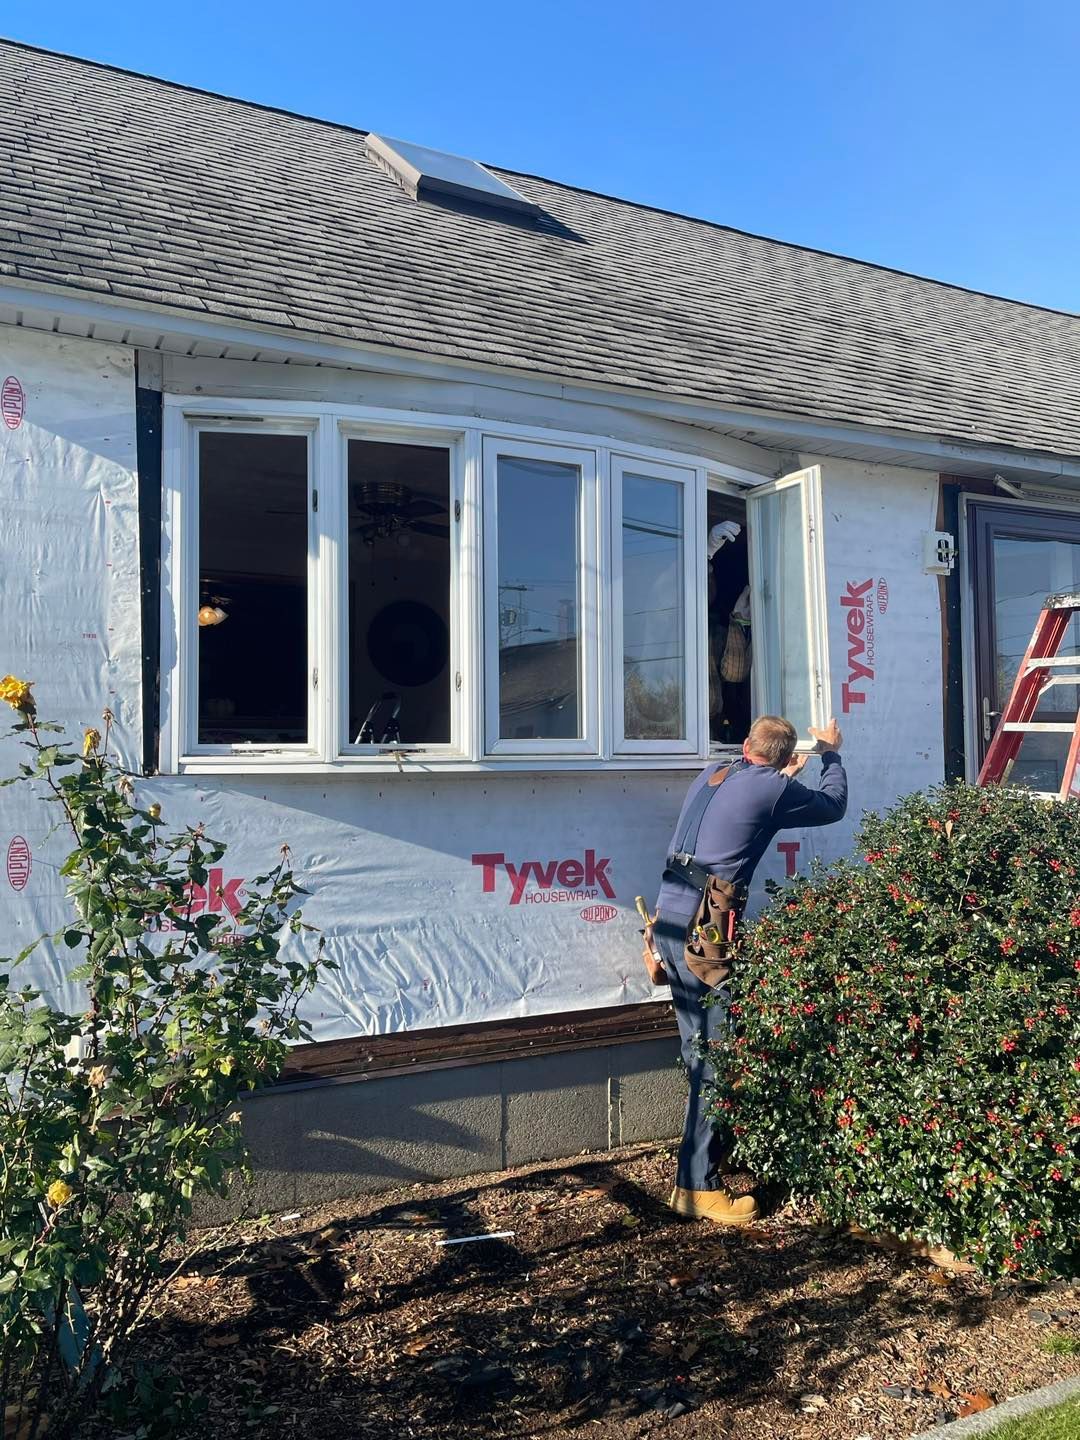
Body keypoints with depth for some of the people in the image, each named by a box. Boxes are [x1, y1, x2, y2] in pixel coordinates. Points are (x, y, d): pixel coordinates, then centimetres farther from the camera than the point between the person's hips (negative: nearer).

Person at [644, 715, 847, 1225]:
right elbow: (833, 805, 15)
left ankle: (714, 1156, 32)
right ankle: (697, 1186, 4)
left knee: (701, 1056, 18)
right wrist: (832, 754, 31)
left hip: (669, 924, 8)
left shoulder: (711, 775, 16)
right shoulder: (774, 790, -3)